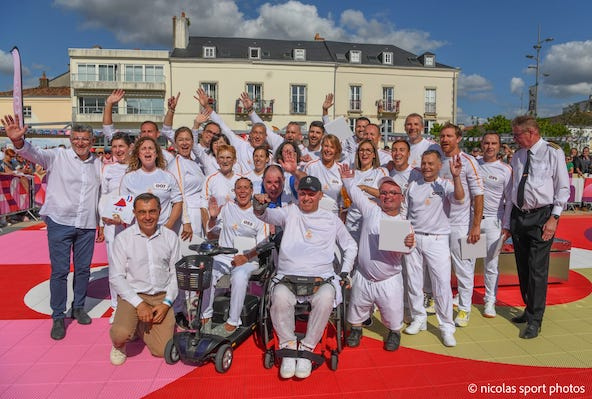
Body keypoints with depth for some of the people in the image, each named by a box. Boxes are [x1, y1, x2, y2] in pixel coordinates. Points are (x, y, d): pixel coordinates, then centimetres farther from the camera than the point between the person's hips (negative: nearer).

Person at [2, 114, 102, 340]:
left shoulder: (98, 164, 8)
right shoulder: (58, 156, -2)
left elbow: (102, 195, 15)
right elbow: (34, 154, -19)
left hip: (87, 226, 3)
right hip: (60, 222, -3)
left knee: (83, 269, 11)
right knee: (59, 271, 1)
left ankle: (78, 308, 30)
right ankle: (58, 317, 15)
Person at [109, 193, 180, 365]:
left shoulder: (170, 237, 2)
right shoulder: (123, 238, -5)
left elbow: (176, 273, 5)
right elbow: (116, 277, -6)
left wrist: (166, 303, -7)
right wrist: (139, 304, -15)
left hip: (162, 297, 2)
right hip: (132, 295, -2)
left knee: (162, 350, -7)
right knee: (121, 333, -29)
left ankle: (141, 327, 25)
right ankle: (119, 345, 10)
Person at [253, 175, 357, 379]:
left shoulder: (331, 219, 16)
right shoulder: (290, 212, 13)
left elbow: (350, 246, 24)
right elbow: (268, 215, -6)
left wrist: (345, 273, 13)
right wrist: (260, 207, -30)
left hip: (321, 278, 1)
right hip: (287, 277, 0)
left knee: (325, 299, -33)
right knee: (280, 297, -33)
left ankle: (306, 349, -15)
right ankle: (288, 348, -12)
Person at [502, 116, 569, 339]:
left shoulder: (553, 153, -4)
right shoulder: (517, 157, 11)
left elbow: (563, 188, -5)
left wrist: (554, 218, -13)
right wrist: (507, 224, 13)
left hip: (541, 217, -6)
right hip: (518, 217, 6)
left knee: (537, 270, -5)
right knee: (522, 269, 12)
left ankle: (535, 321, 6)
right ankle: (530, 310, 29)